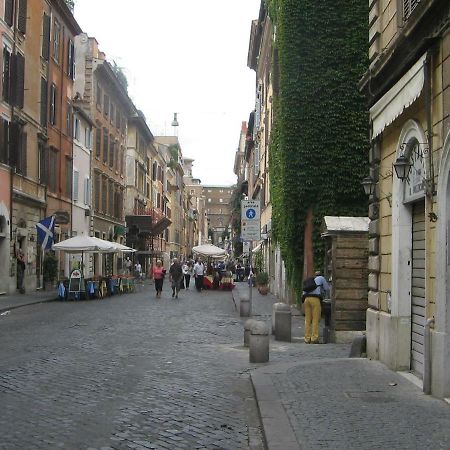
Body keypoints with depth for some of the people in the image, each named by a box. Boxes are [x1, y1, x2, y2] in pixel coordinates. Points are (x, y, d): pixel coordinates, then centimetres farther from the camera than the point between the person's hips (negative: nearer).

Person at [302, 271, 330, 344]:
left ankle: (307, 339, 1)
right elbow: (327, 288, 22)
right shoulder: (321, 278, 19)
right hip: (315, 299, -5)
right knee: (316, 319, -4)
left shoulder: (307, 281, 33)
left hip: (306, 299, 5)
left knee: (308, 320, 5)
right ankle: (314, 339, -10)